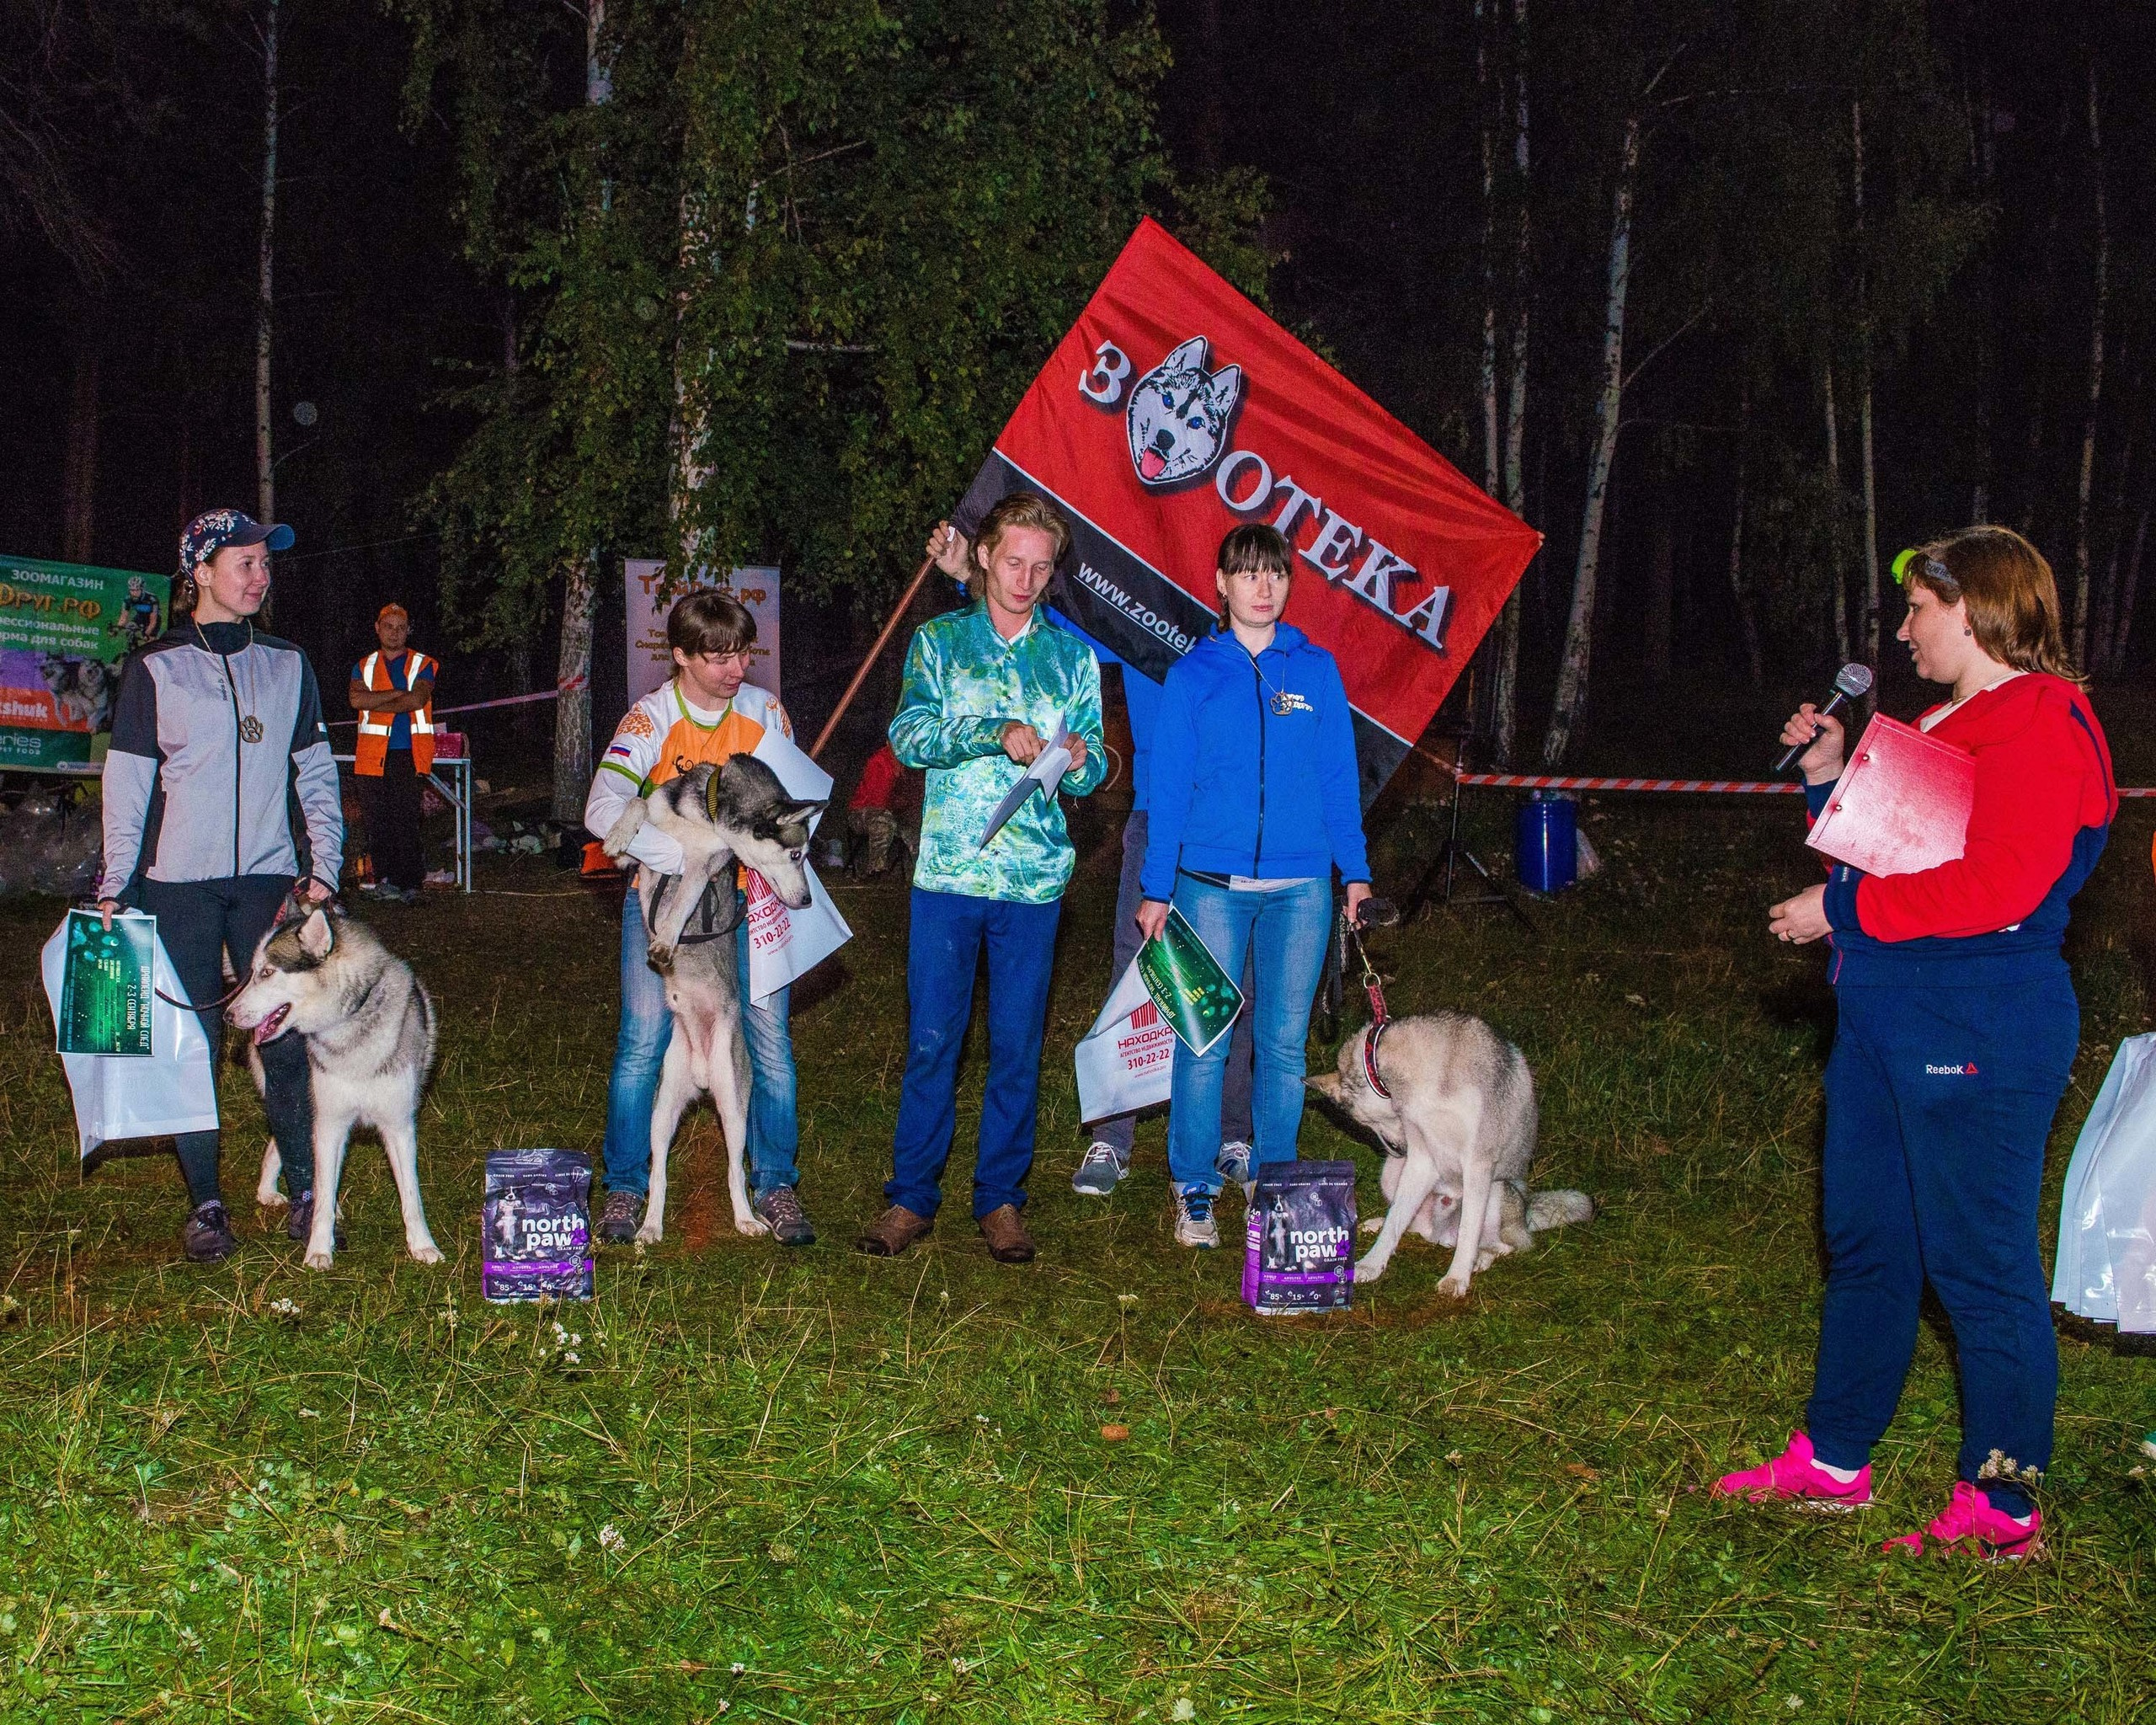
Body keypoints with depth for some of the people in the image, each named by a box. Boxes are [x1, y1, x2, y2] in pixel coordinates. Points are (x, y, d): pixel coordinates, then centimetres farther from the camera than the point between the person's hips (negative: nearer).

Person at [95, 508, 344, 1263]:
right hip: (179, 884, -2)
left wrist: (323, 865, 4)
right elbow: (126, 784, 4)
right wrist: (113, 888, -2)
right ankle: (205, 1205, 6)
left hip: (268, 879, 2)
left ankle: (306, 1192, 5)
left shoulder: (287, 666, 12)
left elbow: (316, 774, 15)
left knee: (286, 1039, -3)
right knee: (190, 1043, -1)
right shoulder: (155, 670, 4)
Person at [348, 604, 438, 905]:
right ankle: (384, 878, 9)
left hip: (407, 754, -3)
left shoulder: (422, 665, 8)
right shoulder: (364, 666, 17)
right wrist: (398, 693, -8)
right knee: (376, 820, 2)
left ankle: (409, 884, -5)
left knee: (406, 820, -8)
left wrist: (376, 704, -4)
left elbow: (417, 700, -10)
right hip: (371, 755, 3)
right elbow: (356, 699, -3)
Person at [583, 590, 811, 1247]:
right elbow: (603, 810, -27)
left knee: (769, 1038, -5)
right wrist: (691, 856, -33)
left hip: (747, 897, 2)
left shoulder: (764, 710, -2)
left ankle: (775, 1187, 8)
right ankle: (625, 1189, 6)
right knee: (644, 1041, -8)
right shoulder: (651, 719, -13)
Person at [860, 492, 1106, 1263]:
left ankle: (1001, 1200, 14)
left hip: (1035, 878, 1)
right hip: (948, 872, -1)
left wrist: (1081, 762, -13)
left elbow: (1093, 766, 11)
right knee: (931, 1040, 0)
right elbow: (909, 736, -7)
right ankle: (912, 1197, 10)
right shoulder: (939, 641, 7)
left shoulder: (1071, 656, 12)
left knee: (1018, 1047, 4)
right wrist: (992, 732, -21)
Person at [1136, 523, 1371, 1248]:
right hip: (1213, 883, -2)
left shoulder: (1317, 670, 8)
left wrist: (1356, 871, 6)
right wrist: (1155, 888, 0)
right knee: (1205, 1043, -2)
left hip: (1301, 885, 2)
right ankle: (1195, 1189, 10)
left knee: (1285, 1040, 6)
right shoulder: (1194, 673, 4)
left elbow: (1339, 777, 11)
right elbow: (1167, 786, 4)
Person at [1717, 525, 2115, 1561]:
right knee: (1865, 1243, 16)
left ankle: (2003, 1507, 7)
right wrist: (1829, 778, 10)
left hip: (1978, 1039, -10)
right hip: (1884, 1019, 10)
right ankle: (1832, 1463, 27)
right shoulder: (1943, 723, 18)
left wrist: (1841, 909, -18)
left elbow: (1995, 885, -24)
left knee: (1979, 1263, -3)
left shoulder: (2043, 725, -13)